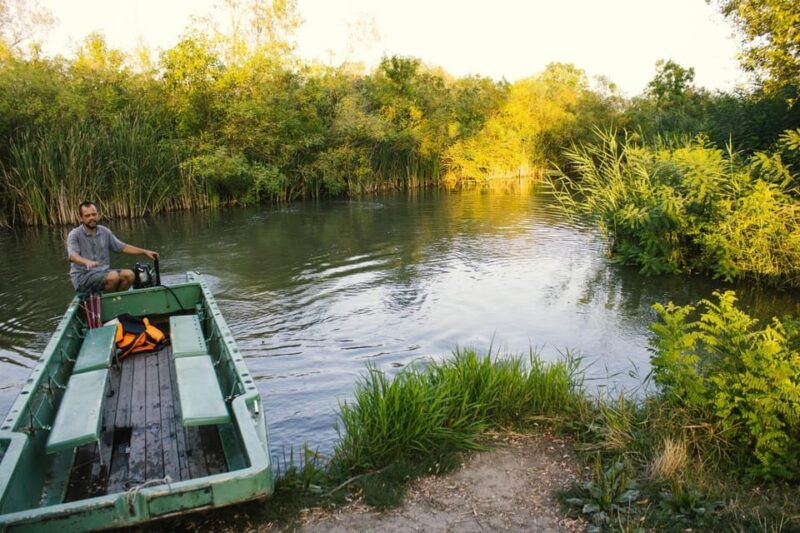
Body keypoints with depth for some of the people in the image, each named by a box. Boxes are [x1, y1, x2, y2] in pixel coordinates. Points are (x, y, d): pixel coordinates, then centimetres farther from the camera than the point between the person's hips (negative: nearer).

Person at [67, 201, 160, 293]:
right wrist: (87, 262, -45)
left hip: (103, 272, 5)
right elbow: (73, 256, -22)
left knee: (128, 274, -22)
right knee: (113, 276, -32)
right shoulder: (74, 235, -5)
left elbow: (122, 247, 18)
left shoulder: (105, 232, 11)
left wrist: (145, 252, 11)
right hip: (82, 276, -5)